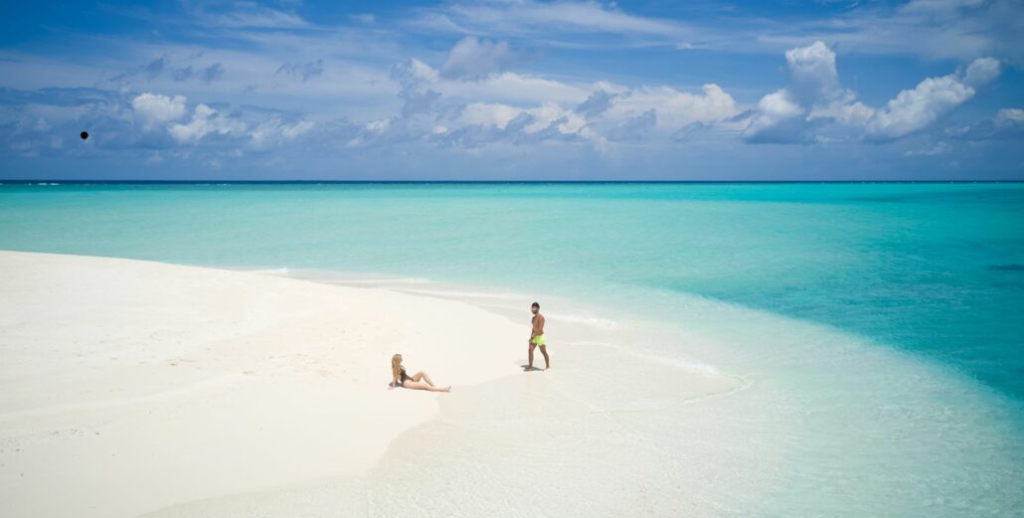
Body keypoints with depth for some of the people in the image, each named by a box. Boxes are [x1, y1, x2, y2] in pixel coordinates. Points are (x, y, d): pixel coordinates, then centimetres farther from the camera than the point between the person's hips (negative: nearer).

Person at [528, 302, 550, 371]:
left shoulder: (541, 317, -18)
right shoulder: (534, 317, 10)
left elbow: (540, 329, -24)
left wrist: (533, 337, -24)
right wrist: (531, 337, 14)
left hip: (540, 337, -8)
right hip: (534, 337, 8)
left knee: (544, 352, 5)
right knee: (530, 350, -3)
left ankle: (548, 366, 18)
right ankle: (530, 366, -1)